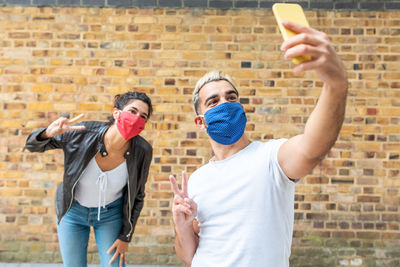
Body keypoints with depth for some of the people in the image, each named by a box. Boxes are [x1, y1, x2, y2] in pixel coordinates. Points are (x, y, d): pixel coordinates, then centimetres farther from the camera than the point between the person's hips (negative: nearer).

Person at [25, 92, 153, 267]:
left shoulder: (142, 151, -25)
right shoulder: (83, 134, -28)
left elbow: (137, 197, -8)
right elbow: (33, 145, -14)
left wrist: (126, 237, -3)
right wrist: (48, 133, -37)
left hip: (111, 213, 0)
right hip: (73, 211, 0)